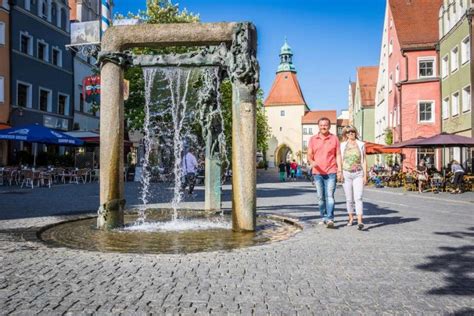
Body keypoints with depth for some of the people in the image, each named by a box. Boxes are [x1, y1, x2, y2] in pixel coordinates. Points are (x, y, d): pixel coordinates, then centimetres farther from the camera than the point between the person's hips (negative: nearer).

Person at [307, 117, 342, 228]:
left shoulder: (334, 138, 5)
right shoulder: (313, 139, 8)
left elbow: (338, 155, 4)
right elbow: (309, 155, 6)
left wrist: (340, 170, -4)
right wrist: (312, 162, -16)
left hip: (331, 172, -2)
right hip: (318, 172, 2)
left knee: (330, 196, -10)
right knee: (320, 197, 8)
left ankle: (330, 219, -13)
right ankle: (323, 217, 20)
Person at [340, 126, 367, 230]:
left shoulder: (361, 144, 5)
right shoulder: (343, 145, 8)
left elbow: (364, 161, 5)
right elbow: (340, 161, 10)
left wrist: (365, 176, -1)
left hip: (358, 174, -2)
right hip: (346, 174, 2)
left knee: (358, 198, -13)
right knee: (349, 199, 7)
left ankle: (360, 221, -19)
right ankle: (351, 218, 23)